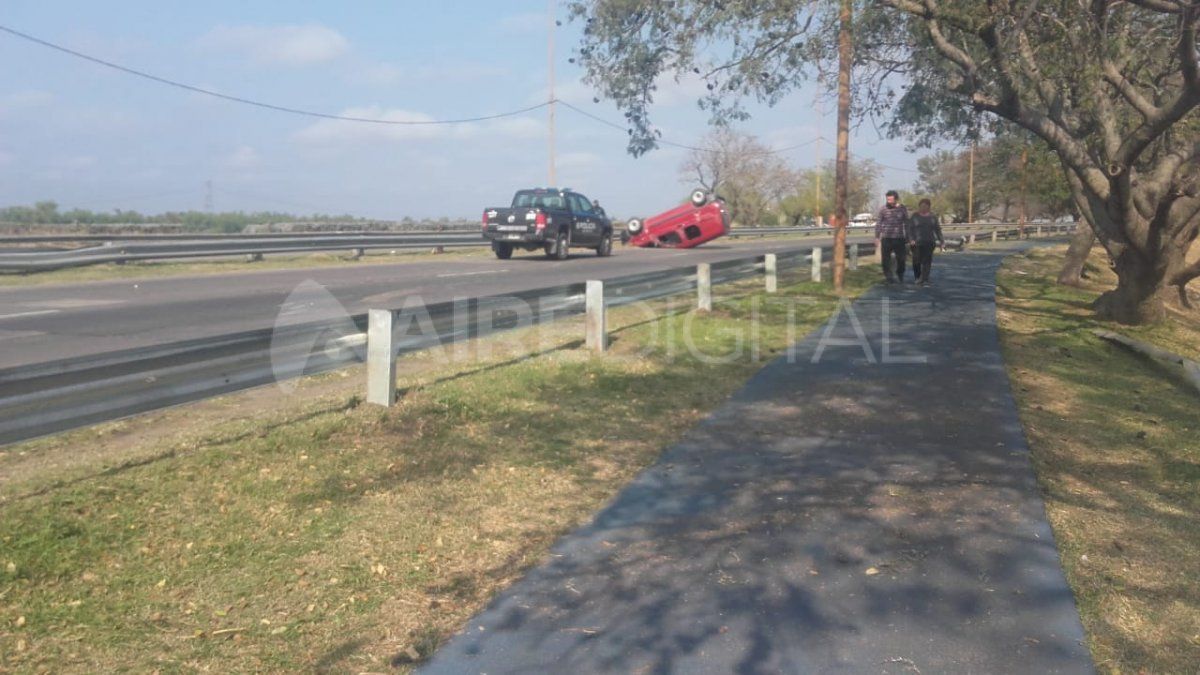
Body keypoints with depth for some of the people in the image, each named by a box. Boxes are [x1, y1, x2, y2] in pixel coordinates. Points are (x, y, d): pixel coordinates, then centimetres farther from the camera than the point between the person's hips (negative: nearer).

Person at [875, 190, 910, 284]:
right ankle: (889, 277, 10)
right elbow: (878, 223, 6)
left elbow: (906, 225, 9)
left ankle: (900, 277, 24)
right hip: (886, 238, 0)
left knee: (901, 260, 4)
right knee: (886, 260, 0)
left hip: (899, 238, 0)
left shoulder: (902, 209, 3)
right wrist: (877, 237, 0)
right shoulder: (883, 209, 1)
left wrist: (907, 240, 9)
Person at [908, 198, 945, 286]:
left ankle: (925, 280, -6)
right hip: (917, 242, -1)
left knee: (927, 261, -6)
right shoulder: (914, 216, 3)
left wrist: (941, 241, 5)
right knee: (917, 261, -2)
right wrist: (911, 239, -16)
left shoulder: (933, 216, 8)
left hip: (929, 242, 1)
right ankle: (918, 277, 21)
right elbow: (910, 229, -1)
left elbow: (937, 229, 10)